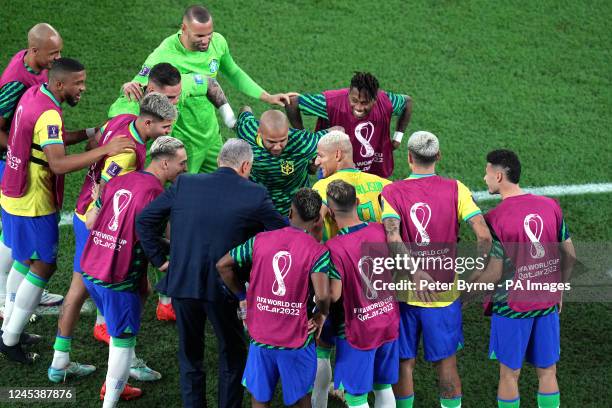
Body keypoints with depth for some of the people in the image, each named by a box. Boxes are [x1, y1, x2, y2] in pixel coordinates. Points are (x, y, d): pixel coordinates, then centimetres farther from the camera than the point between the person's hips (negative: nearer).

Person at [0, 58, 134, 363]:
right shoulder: (48, 114, -27)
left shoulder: (34, 94, 3)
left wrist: (89, 134, 1)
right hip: (34, 205, -9)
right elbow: (59, 164, -38)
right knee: (43, 267, 1)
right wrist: (105, 150, -39)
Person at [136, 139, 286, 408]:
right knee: (232, 354, 17)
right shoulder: (254, 195, -7)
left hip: (181, 283, 3)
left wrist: (159, 259, 9)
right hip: (223, 288, -3)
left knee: (190, 353, 19)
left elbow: (145, 219, 4)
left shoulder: (184, 184, 1)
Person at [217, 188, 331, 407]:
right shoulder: (318, 252, -12)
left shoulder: (259, 240, -2)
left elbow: (223, 265, 0)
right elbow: (322, 295, -24)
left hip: (261, 338, 2)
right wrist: (321, 315, -3)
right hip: (297, 340, -2)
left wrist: (242, 294, 11)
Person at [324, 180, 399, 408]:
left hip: (357, 332, -5)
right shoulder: (380, 231, -6)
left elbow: (334, 295, -21)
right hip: (389, 325, 6)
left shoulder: (334, 248, -23)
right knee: (384, 388, 19)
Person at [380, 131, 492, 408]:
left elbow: (392, 237, -25)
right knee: (446, 363, 14)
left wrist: (415, 271, -30)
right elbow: (484, 236, -14)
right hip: (445, 292, 0)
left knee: (404, 363, 12)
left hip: (404, 291, 0)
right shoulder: (455, 190, -5)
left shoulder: (392, 192, -6)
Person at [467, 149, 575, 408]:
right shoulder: (551, 206, 0)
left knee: (510, 374, 8)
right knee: (547, 372, 13)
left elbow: (493, 273, -15)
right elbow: (570, 255, 6)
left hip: (512, 307, -4)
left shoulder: (494, 219, -15)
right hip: (548, 303, 4)